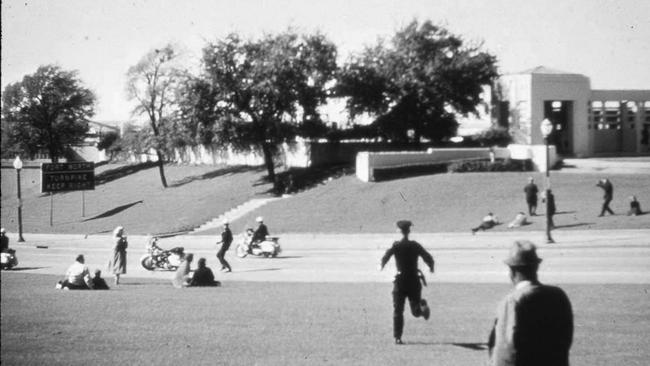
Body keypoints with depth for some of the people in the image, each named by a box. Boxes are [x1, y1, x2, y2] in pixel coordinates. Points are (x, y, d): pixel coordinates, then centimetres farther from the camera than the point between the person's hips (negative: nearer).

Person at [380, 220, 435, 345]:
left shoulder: (396, 245, -5)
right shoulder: (415, 245, 2)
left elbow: (386, 256, -19)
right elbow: (428, 258, -1)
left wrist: (381, 266, 1)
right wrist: (431, 268, 19)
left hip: (400, 281, -2)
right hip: (414, 281, 2)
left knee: (398, 311, 5)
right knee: (416, 311, 11)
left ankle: (397, 337, -4)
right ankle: (422, 306, -23)